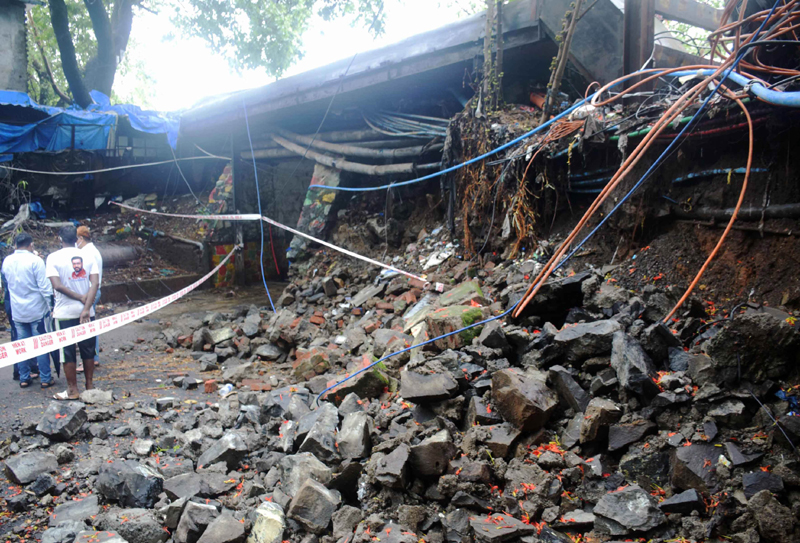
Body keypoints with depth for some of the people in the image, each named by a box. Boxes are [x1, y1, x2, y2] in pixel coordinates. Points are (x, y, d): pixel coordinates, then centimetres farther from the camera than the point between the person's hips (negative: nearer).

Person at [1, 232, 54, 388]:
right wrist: (49, 305, -8)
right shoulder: (35, 260, -14)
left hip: (17, 311, 5)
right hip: (37, 310, -4)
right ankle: (45, 379, 7)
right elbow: (44, 287, -16)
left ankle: (24, 378, 19)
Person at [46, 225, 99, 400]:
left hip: (65, 312, -3)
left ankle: (72, 390, 13)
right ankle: (89, 386, 21)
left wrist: (79, 297, -9)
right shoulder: (87, 256, 0)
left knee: (67, 352, 7)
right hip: (86, 312, 3)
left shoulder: (53, 257, -7)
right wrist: (86, 308, -15)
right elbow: (95, 283, -10)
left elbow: (57, 285, -16)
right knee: (87, 350, 13)